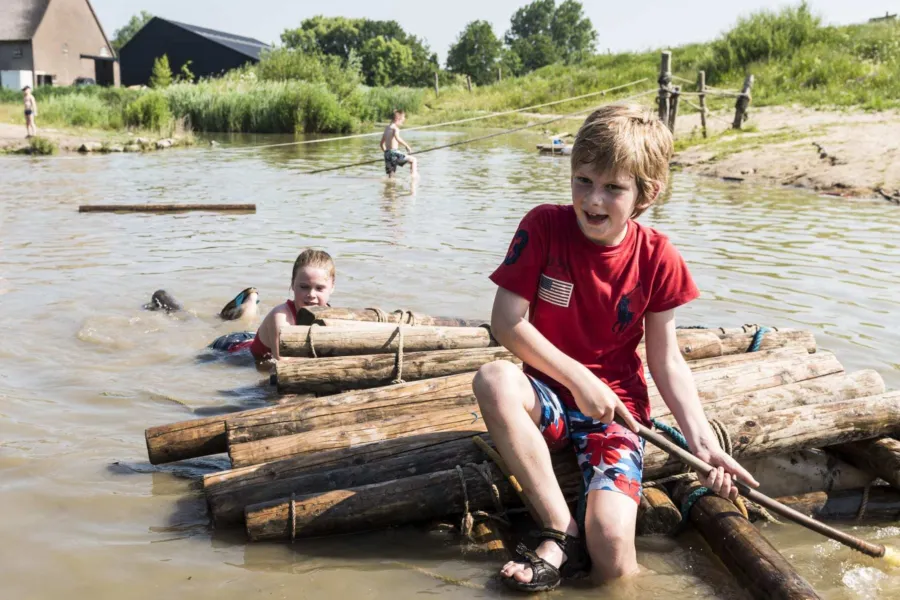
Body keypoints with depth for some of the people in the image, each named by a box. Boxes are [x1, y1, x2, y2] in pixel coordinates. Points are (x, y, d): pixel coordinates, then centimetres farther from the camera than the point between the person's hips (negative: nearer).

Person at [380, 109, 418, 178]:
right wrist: (407, 146, -23)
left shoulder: (387, 128, 20)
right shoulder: (395, 128, -5)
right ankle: (413, 177, -17)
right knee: (413, 160, -3)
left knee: (391, 176, 15)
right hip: (393, 152, -8)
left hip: (387, 153, 8)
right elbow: (397, 138, -27)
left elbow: (382, 143, 28)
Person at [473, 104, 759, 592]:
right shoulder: (543, 226, -10)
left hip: (616, 406, -1)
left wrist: (702, 442, -11)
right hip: (549, 394, 2)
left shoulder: (657, 259, -7)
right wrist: (579, 379, -19)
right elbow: (505, 322, -13)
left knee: (613, 560, -25)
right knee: (494, 381, -37)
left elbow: (666, 360, -1)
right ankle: (562, 533, -24)